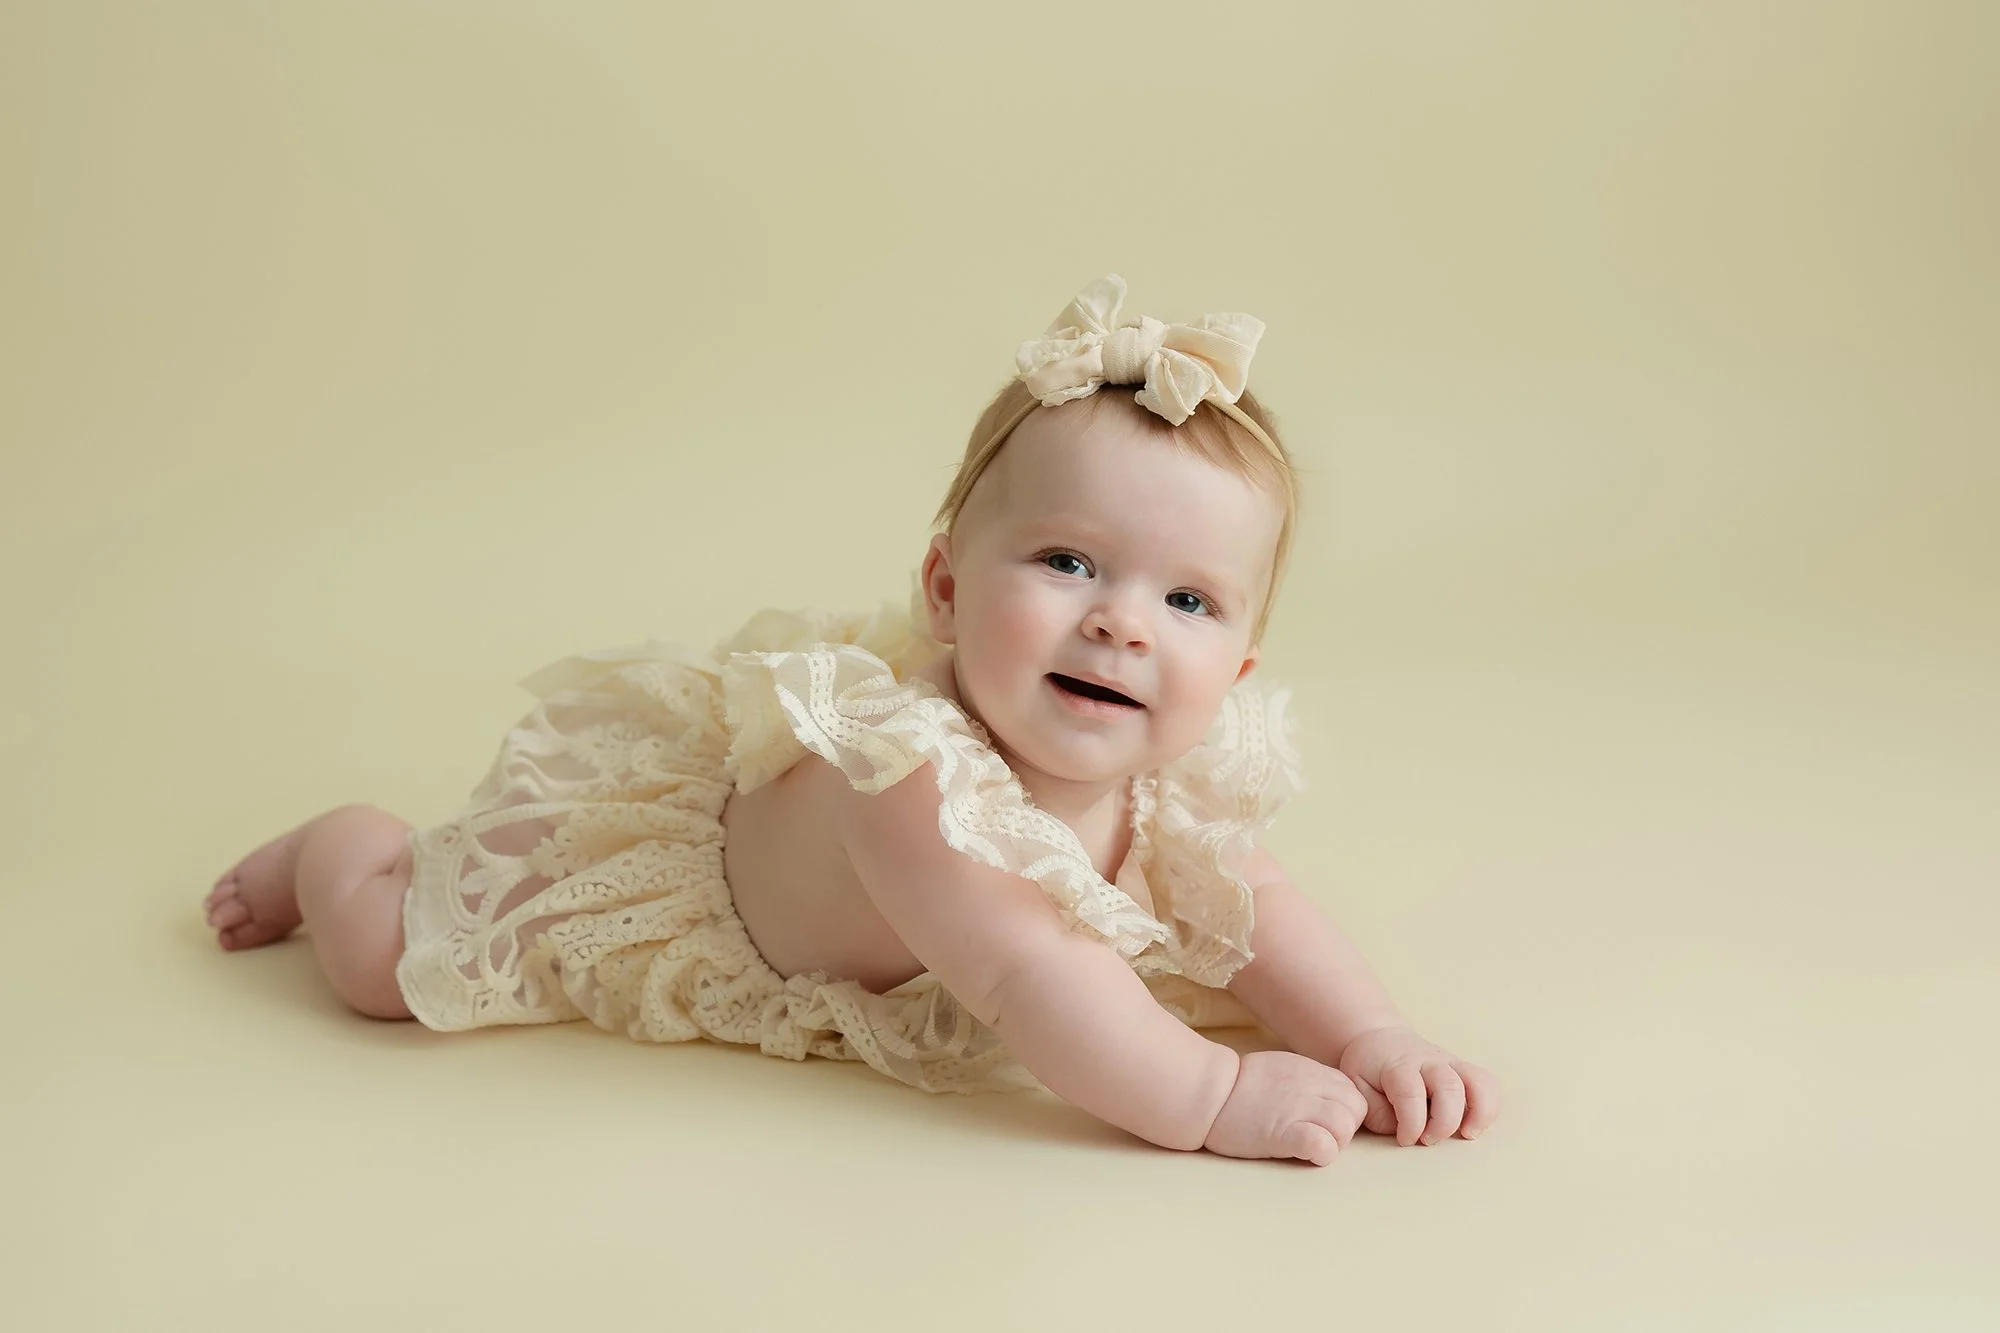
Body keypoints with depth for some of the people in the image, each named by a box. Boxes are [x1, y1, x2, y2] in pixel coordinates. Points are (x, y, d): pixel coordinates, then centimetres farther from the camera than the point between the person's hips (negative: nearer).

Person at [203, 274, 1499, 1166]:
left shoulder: (1177, 784, -23)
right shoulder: (907, 772, -47)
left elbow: (1258, 922, -13)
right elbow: (1026, 974, -53)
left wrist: (1371, 1039, -30)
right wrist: (1216, 1096, -54)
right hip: (643, 804, -6)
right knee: (383, 950, 1)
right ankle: (343, 841, 33)